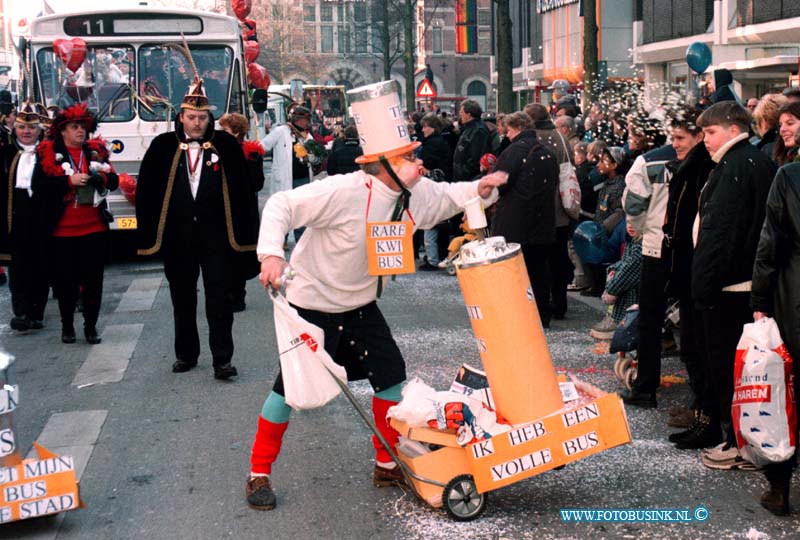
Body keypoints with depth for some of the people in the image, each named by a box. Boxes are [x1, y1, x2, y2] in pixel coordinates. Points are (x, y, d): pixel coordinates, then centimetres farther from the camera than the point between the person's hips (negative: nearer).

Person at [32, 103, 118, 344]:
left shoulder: (96, 151, 9)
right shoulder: (48, 153, 0)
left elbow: (113, 181, 6)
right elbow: (38, 186, -11)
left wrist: (101, 178, -16)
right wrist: (69, 181, -20)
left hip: (94, 228, 2)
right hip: (62, 231, -2)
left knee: (93, 279, 5)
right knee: (66, 280, 7)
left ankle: (91, 325, 15)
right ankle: (67, 326, 20)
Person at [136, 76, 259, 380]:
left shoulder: (225, 145, -1)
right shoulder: (164, 146, 1)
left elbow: (242, 189, -1)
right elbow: (145, 189, 3)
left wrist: (244, 233, -5)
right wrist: (148, 232, -1)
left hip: (216, 235, -2)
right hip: (177, 237, 2)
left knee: (219, 299, -1)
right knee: (182, 299, 13)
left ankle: (222, 359, 4)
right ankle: (185, 354, 26)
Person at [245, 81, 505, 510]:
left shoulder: (417, 194, -7)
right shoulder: (344, 192, -30)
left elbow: (447, 197, 12)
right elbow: (282, 206, -29)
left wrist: (480, 189, -9)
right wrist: (271, 254, -43)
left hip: (361, 305, 7)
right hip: (313, 304, -7)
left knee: (390, 374, 6)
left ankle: (388, 466, 23)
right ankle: (259, 474, 13)